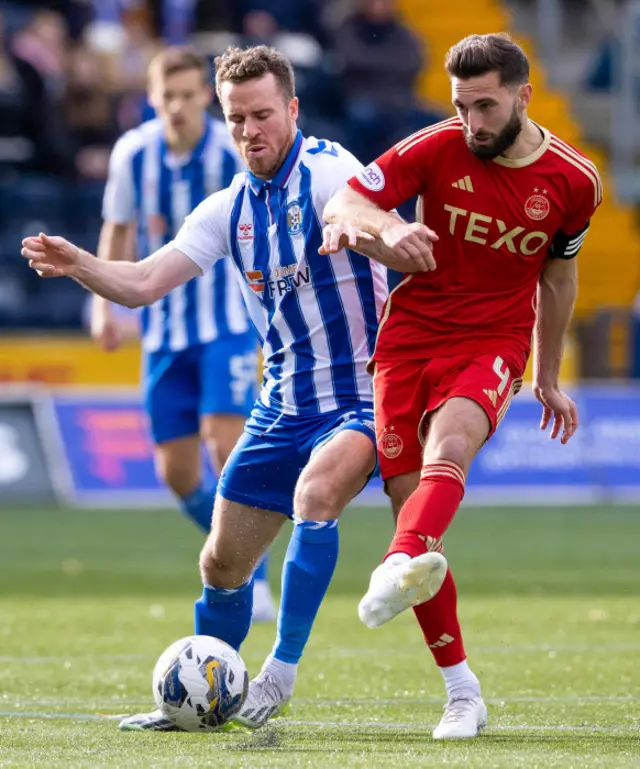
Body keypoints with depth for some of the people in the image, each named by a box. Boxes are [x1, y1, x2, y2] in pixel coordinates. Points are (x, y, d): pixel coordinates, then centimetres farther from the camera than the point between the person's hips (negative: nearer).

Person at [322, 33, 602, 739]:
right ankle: (461, 691, 4)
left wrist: (549, 378, 24)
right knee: (407, 499, -5)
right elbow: (342, 206, -7)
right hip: (409, 334, 2)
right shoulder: (437, 149, -4)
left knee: (447, 447, -33)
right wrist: (384, 227, -31)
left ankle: (398, 569, -61)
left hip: (494, 344, -1)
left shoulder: (573, 181, 0)